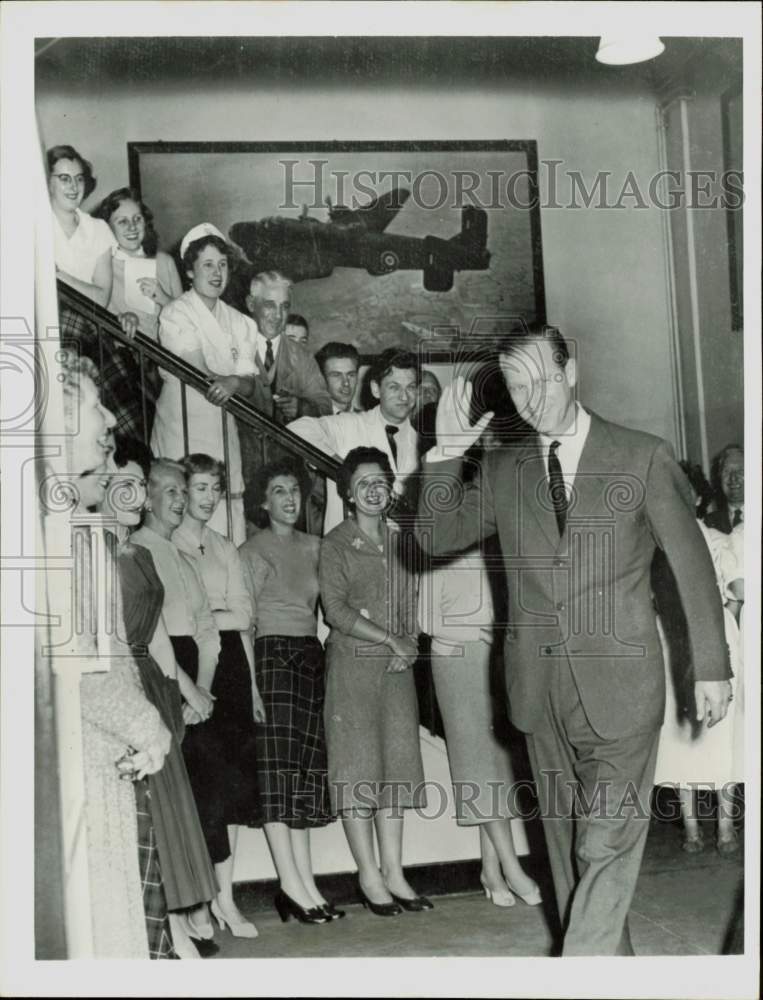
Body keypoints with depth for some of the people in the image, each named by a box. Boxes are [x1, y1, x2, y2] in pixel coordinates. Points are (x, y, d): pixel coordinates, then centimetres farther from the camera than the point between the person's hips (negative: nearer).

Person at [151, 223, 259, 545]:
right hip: (183, 437, -5)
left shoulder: (239, 322, 13)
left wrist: (234, 383, -17)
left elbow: (249, 385, 3)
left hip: (224, 436, 5)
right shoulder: (176, 315, -4)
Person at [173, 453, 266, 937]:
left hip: (230, 662, 5)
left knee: (231, 779, 3)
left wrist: (252, 683, 9)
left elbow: (244, 617, 13)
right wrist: (221, 616, -5)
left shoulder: (226, 549, 18)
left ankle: (226, 897, 9)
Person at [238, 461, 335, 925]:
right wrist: (249, 670, -13)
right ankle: (293, 883, -7)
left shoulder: (313, 546, 16)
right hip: (272, 654, -5)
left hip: (310, 653, 6)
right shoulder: (252, 550, 1)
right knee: (279, 764, -7)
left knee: (307, 765, 3)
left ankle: (303, 882, 6)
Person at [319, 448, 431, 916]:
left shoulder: (401, 540, 11)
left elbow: (413, 601, 15)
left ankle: (393, 872, 13)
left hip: (398, 666, 5)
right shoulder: (336, 543, -4)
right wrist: (391, 639, -13)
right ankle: (369, 876, 6)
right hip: (353, 662, -5)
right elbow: (337, 610, -11)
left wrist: (411, 641, -3)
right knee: (358, 763, -2)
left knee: (396, 759, 5)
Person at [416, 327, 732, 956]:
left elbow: (693, 564, 3)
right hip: (541, 689, 4)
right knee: (568, 842, 11)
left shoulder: (643, 457, 0)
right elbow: (436, 538, 8)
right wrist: (446, 454, -5)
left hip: (620, 686, -4)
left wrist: (711, 667, 3)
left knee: (608, 846, -7)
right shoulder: (504, 472, 9)